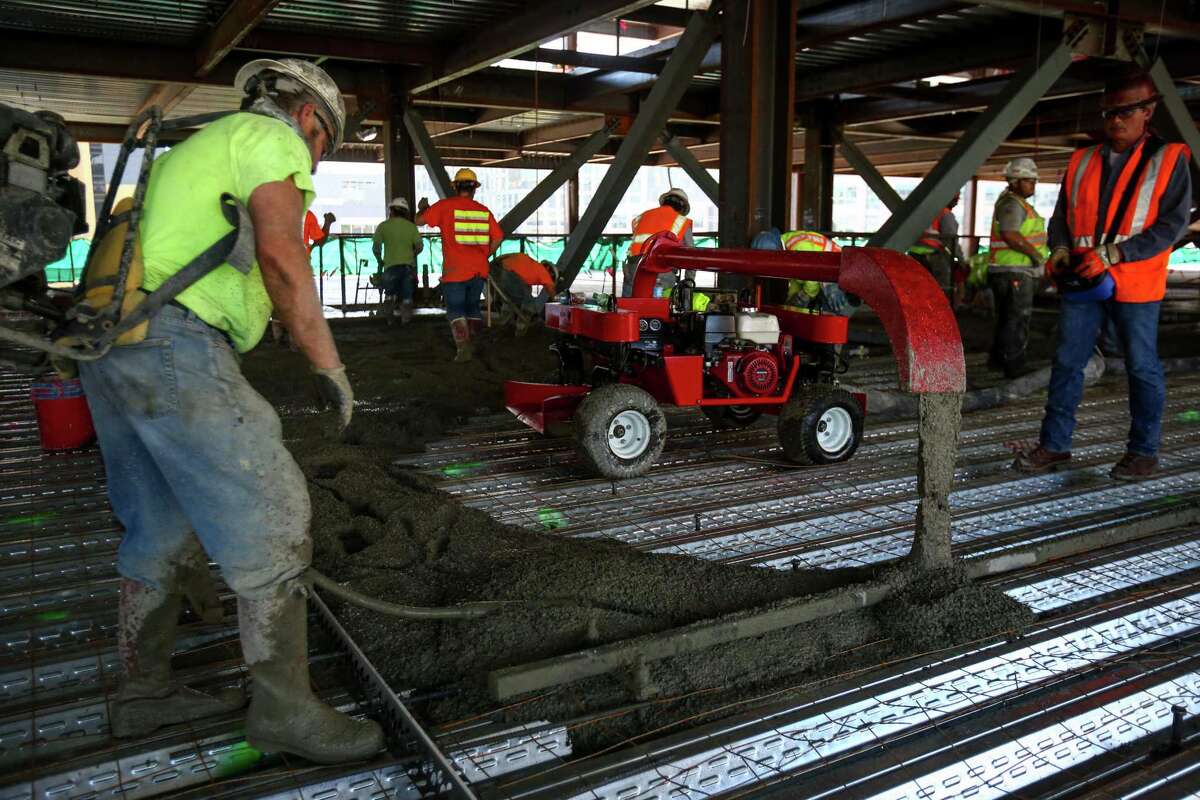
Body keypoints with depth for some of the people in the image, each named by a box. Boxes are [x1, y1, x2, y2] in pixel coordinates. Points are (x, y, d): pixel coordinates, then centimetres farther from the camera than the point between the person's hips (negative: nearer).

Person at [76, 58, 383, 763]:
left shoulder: (198, 146, 32)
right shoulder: (272, 138, 2)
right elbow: (281, 252, -15)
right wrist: (330, 365, -9)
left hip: (110, 343, 10)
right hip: (174, 342, -10)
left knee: (162, 525, 17)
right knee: (271, 519, -6)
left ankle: (144, 692, 27)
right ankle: (285, 710, 0)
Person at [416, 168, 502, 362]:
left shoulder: (445, 205, -4)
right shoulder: (484, 210, 6)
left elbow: (419, 220, 2)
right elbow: (498, 238, 5)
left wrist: (423, 207, 24)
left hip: (455, 271, -4)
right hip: (479, 270, 4)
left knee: (456, 311, 1)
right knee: (473, 307, 19)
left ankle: (463, 349, -14)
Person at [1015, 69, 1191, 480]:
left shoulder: (1168, 160, -1)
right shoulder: (1082, 162, 12)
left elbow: (1172, 223, -9)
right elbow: (1062, 216, 16)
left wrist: (1111, 254, -19)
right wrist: (1060, 251, -6)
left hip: (1134, 286, -4)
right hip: (1081, 281, 4)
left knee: (1142, 368, 4)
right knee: (1066, 363, 4)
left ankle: (1143, 452, 15)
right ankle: (1054, 444, 12)